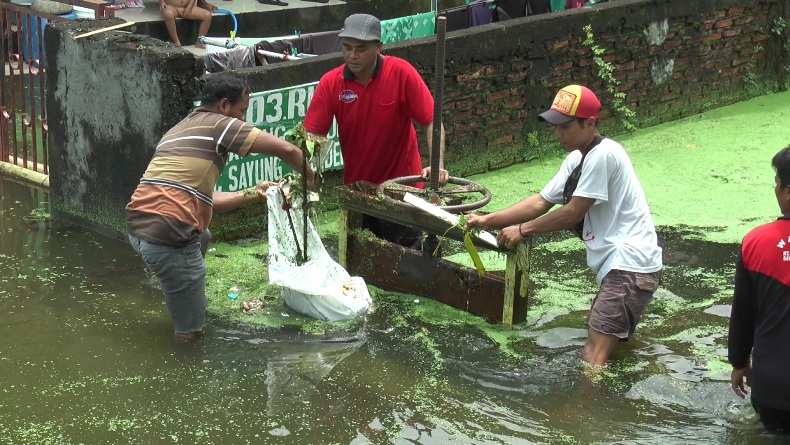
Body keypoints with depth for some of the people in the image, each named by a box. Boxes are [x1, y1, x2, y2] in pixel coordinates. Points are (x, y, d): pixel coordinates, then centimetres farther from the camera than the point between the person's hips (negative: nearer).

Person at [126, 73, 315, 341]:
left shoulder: (180, 130, 25)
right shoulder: (219, 124, 1)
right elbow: (286, 150, -4)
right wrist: (308, 177, 15)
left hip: (137, 227, 9)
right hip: (169, 238, -9)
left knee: (202, 237, 37)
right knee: (191, 331, 4)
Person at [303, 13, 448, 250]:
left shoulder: (401, 73, -16)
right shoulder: (330, 83, -10)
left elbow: (431, 121, -14)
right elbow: (312, 134, -10)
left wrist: (437, 165, -27)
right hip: (356, 187, 3)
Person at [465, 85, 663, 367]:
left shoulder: (602, 154, -15)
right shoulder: (576, 159, 15)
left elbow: (572, 213, -13)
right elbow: (540, 202, 15)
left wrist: (522, 230, -2)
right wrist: (487, 221, 8)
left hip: (630, 264, -11)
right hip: (614, 264, 11)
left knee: (592, 358, -20)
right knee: (592, 348, 15)